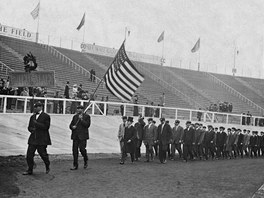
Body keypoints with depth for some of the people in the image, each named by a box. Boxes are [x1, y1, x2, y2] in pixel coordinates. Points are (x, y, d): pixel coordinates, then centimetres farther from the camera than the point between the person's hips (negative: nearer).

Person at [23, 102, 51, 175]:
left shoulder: (46, 116, -2)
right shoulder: (32, 116, 18)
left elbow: (46, 127, -12)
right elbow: (29, 127, 22)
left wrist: (36, 124, -14)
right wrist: (31, 129, -2)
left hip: (42, 139, -6)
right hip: (33, 139, 6)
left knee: (43, 153, -1)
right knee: (29, 154, 0)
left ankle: (47, 167, 24)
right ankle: (30, 170, 9)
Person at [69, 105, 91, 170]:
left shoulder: (87, 116, 2)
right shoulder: (75, 116, 16)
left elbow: (87, 125, -8)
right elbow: (71, 125, 17)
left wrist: (81, 119, -15)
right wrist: (72, 127, -5)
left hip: (82, 136, -4)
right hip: (75, 136, 4)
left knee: (82, 149, -8)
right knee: (75, 150, -1)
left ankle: (86, 161, 21)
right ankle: (75, 166, 4)